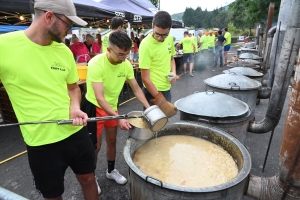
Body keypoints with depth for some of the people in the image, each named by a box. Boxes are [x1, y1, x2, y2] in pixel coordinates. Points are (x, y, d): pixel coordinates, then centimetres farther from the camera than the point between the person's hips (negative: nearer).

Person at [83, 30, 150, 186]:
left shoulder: (126, 65, -13)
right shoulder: (96, 64, -29)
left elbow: (136, 89, -3)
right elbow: (100, 98, -33)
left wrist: (149, 109, -12)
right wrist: (118, 118, -39)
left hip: (112, 106, 5)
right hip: (94, 107, -5)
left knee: (112, 141, 17)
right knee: (95, 146, 3)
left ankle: (111, 171, 40)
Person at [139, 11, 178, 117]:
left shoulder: (170, 39, -1)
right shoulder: (146, 44, -21)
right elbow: (145, 78, -20)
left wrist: (173, 72, -3)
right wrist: (160, 100, -20)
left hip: (167, 89, 7)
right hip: (152, 91, -6)